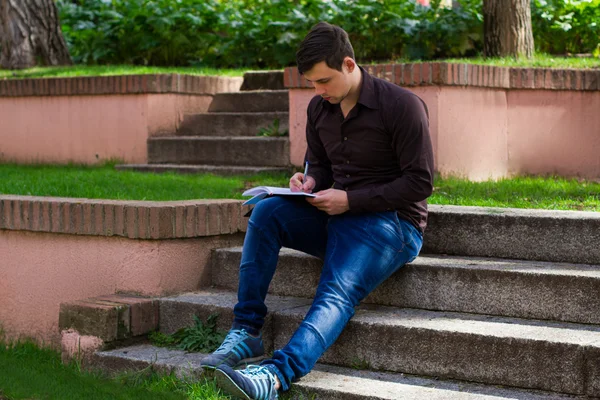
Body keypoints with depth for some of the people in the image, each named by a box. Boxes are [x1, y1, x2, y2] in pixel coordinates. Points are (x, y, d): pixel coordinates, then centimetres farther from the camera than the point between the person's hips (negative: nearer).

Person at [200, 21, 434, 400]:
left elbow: (420, 183, -15)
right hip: (338, 214, 7)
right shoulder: (320, 108, 7)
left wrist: (350, 199, -20)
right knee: (267, 212, -19)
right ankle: (246, 333, -20)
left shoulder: (403, 106, -13)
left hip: (393, 222, -6)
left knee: (338, 293, -31)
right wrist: (310, 181, -4)